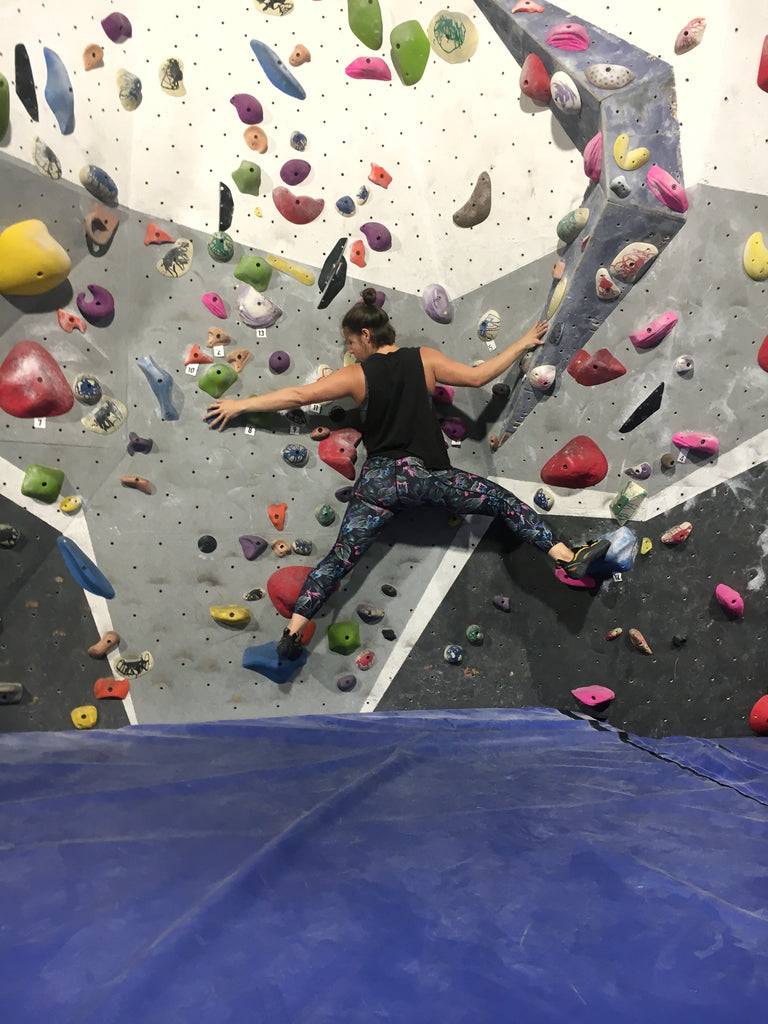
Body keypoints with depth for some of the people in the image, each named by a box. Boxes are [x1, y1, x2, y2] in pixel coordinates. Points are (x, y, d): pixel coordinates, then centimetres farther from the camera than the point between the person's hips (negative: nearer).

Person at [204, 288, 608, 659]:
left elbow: (297, 395, 1)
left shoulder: (356, 376, 0)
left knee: (340, 557, 2)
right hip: (427, 475, 0)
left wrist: (239, 404, 11)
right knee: (507, 502, 7)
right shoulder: (424, 359, 1)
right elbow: (478, 375, 5)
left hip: (379, 480, 1)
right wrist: (524, 343, 19)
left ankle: (292, 632, 0)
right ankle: (569, 559, -2)